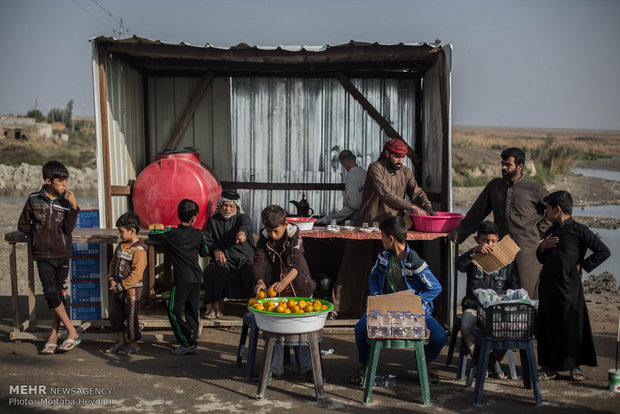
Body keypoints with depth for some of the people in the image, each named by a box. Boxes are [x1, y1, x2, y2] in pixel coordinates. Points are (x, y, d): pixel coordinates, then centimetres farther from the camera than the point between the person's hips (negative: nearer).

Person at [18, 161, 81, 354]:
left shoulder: (66, 201, -1)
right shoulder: (34, 200, -1)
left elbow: (68, 229, -10)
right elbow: (23, 225, 11)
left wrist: (74, 207, -19)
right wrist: (39, 234, -1)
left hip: (62, 254, 1)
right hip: (43, 255, -1)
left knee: (59, 294, 6)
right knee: (51, 293, -11)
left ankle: (54, 335, 15)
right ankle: (72, 333, -5)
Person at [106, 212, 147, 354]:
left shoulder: (139, 249, -17)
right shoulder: (121, 245, 10)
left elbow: (136, 273, -22)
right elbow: (113, 262, 17)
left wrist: (120, 286, -19)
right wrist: (111, 279, 1)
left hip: (131, 289, -8)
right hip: (118, 288, 9)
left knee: (131, 316, 2)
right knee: (115, 315, 14)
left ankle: (134, 344, 17)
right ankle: (120, 342, 27)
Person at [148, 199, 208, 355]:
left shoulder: (173, 234, -8)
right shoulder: (199, 234, 3)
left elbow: (151, 234, 4)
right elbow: (205, 253, 18)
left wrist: (166, 229, 18)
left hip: (182, 279, -5)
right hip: (197, 277, 5)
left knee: (174, 310, 0)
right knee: (192, 309, 14)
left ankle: (188, 343, -4)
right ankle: (192, 340, 18)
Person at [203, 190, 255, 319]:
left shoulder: (242, 217, 7)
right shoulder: (213, 221, 18)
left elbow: (246, 225, -19)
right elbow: (207, 240, 11)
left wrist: (242, 232, -45)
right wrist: (216, 250, -13)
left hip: (244, 260, -1)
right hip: (223, 260, 2)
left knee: (252, 273, -33)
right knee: (212, 270, -31)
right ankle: (217, 307, -25)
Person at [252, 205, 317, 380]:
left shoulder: (294, 237, -20)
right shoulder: (263, 240, -9)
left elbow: (297, 264, -36)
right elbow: (258, 263, -20)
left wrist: (284, 282, -54)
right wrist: (260, 281, -43)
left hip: (300, 287, -2)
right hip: (277, 288, 3)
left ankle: (307, 367, 14)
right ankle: (274, 368, 11)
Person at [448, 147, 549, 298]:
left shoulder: (534, 189, 0)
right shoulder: (494, 185, 11)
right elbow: (477, 212, 15)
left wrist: (540, 231, 3)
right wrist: (459, 232, 8)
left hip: (528, 251, -3)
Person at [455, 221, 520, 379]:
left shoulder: (505, 261, 7)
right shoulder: (473, 259, 2)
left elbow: (515, 287, 10)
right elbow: (459, 264, -22)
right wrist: (475, 250, -35)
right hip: (473, 306, -1)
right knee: (466, 328, -32)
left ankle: (494, 361, 5)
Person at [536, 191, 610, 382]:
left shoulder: (579, 230, -8)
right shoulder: (551, 231, 13)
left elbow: (604, 252, -10)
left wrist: (582, 265, -8)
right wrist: (542, 247, 1)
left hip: (569, 288, -6)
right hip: (548, 286, 6)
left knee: (572, 326, 4)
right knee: (548, 326, 8)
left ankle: (574, 366, 20)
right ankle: (550, 366, 18)